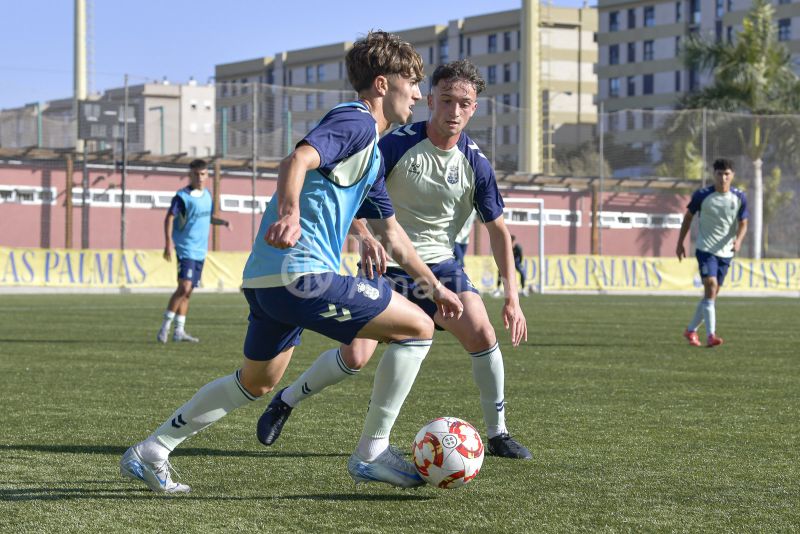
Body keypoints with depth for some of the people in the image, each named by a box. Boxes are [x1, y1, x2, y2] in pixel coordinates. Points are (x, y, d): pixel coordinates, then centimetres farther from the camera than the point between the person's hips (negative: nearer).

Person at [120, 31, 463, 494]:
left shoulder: (372, 152, 25)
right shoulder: (357, 122, -7)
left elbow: (391, 230, 34)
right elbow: (297, 161, -25)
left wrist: (434, 285, 37)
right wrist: (289, 212, -44)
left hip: (265, 279, 11)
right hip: (302, 274, -11)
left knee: (256, 383, 26)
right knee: (418, 329, -5)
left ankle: (150, 455, 27)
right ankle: (372, 453, 1)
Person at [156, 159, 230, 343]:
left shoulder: (207, 195, 12)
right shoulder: (182, 196, -10)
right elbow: (169, 218, -16)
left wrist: (223, 222, 6)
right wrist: (169, 242, -27)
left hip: (200, 251, 7)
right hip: (185, 249, -7)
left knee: (188, 291, 9)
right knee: (184, 287, -18)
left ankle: (179, 331, 13)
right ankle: (165, 327, -11)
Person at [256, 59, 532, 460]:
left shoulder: (475, 163, -5)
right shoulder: (398, 144, -14)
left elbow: (497, 229, 2)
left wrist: (512, 296, -4)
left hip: (440, 264, 3)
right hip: (387, 264, -2)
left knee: (482, 334, -19)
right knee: (355, 357, -13)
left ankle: (497, 434, -2)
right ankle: (286, 401, 15)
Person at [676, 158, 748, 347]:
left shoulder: (739, 198, 0)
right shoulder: (702, 195, -7)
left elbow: (743, 224, 6)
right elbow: (688, 216, 5)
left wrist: (738, 239, -15)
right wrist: (680, 243, 5)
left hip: (725, 252, 4)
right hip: (705, 248, -4)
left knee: (712, 294, 9)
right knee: (711, 286, -21)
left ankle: (691, 330, 27)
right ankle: (710, 335, -26)